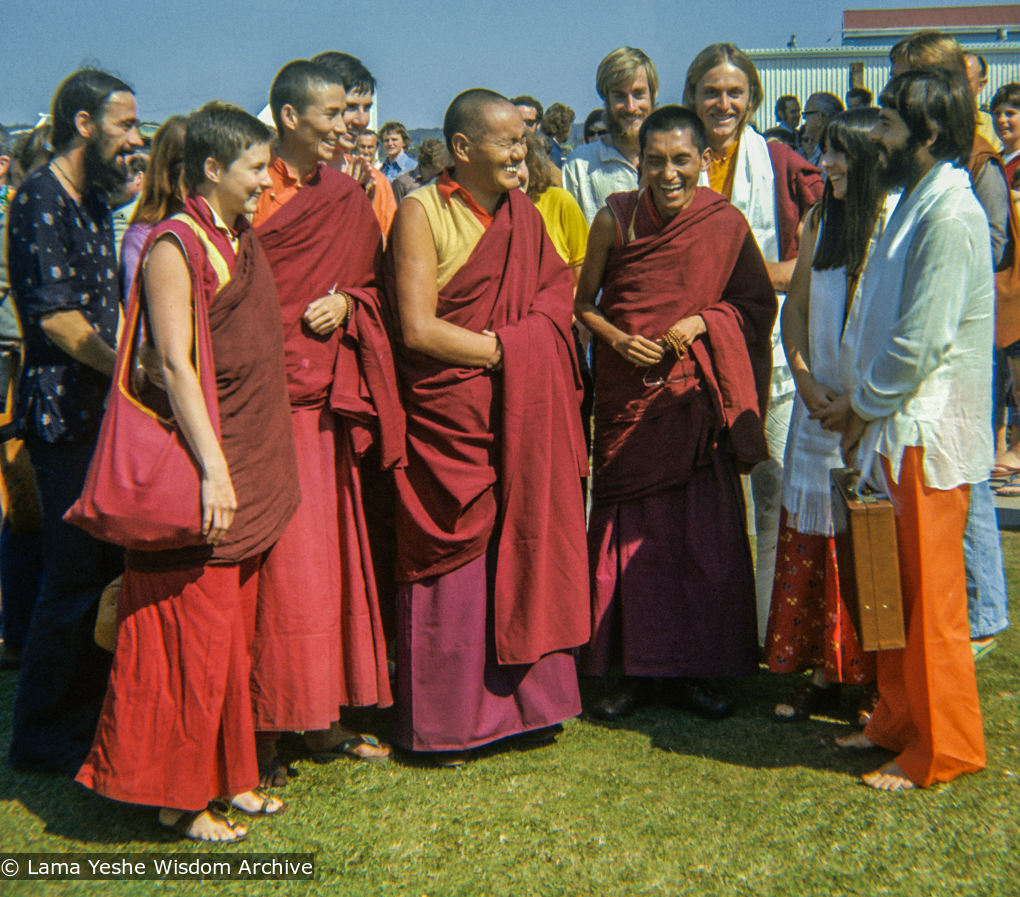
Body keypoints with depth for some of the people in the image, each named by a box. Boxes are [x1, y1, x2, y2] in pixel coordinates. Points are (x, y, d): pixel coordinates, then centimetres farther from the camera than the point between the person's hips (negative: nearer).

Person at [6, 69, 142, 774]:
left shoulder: (94, 202, 17)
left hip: (106, 408, 9)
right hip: (65, 414, -9)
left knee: (110, 569, 13)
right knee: (76, 577, -2)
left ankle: (90, 715, 28)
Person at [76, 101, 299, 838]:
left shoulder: (241, 241, 14)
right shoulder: (175, 246, -11)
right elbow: (174, 363, -19)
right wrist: (213, 468, -23)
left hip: (251, 469, 9)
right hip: (200, 466, -8)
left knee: (236, 630, 14)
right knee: (194, 631, -1)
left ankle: (227, 777, 27)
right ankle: (179, 796, 13)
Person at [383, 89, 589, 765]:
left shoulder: (522, 213, 11)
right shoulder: (421, 211, -7)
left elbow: (559, 298, 9)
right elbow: (418, 329, -14)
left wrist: (516, 348, -10)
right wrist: (507, 349, -10)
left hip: (523, 416, 5)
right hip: (450, 417, -5)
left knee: (525, 549, 7)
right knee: (453, 565, 2)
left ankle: (524, 700, 22)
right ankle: (446, 720, 15)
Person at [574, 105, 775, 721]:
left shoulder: (726, 224, -3)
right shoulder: (616, 219, -3)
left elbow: (758, 304, 6)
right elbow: (583, 304, 6)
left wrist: (701, 321, -11)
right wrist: (618, 339, -12)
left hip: (697, 395, 0)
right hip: (628, 394, 0)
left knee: (702, 531, 2)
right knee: (631, 530, 4)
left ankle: (688, 670, 18)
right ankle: (638, 670, 18)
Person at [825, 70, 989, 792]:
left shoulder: (951, 216, -17)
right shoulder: (918, 205, 14)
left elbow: (920, 344, -22)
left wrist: (863, 407, -9)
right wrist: (857, 407, 8)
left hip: (927, 435, -9)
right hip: (896, 428, 9)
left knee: (931, 599, 2)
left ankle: (943, 750, 17)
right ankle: (898, 721, 32)